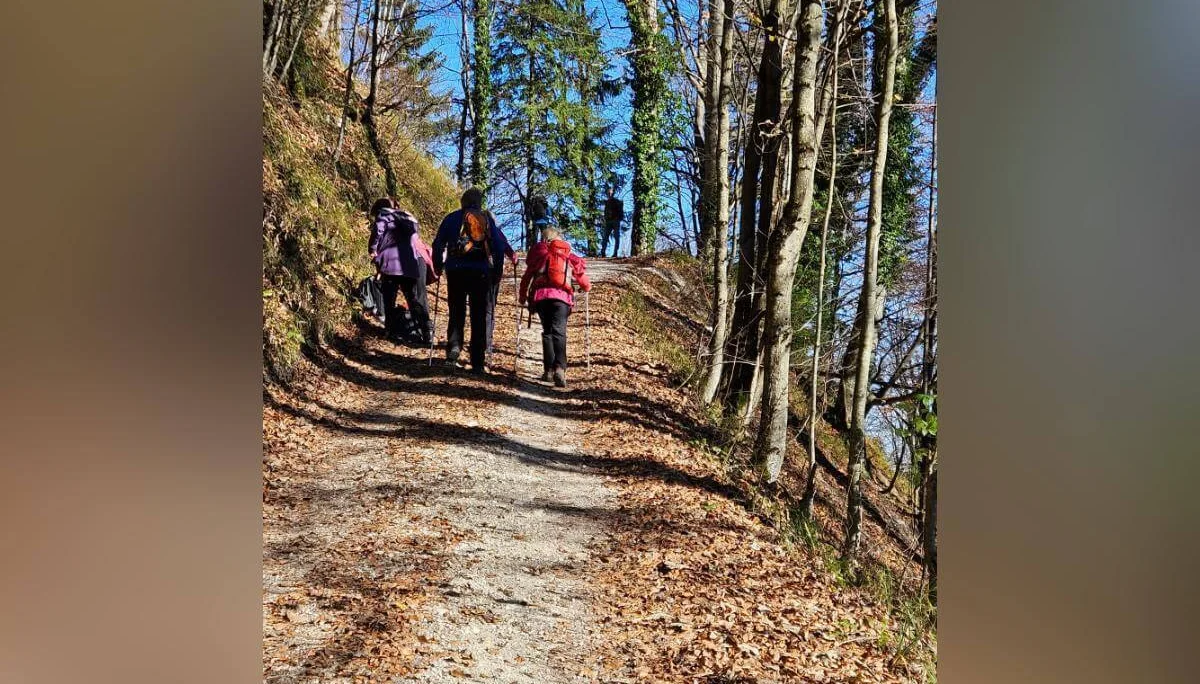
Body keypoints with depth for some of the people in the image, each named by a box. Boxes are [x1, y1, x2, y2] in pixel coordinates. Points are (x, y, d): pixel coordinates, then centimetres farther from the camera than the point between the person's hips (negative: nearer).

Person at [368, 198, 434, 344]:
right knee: (417, 300, 9)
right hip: (415, 262, 4)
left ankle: (395, 332, 6)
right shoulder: (408, 217, 26)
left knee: (389, 299, 9)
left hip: (392, 263, -4)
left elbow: (377, 235, -9)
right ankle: (426, 333, 5)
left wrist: (373, 253, 3)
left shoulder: (382, 216, 8)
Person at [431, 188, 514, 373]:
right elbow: (499, 245, 5)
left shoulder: (452, 218, 8)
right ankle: (479, 362, 1)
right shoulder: (488, 219, 10)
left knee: (456, 313, 12)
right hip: (481, 272, 0)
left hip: (456, 271, 0)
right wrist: (497, 269, 11)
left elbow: (438, 244, 6)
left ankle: (453, 351, -4)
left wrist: (438, 267, 15)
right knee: (481, 316, 4)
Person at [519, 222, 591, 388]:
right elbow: (583, 281, 23)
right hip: (561, 296, 0)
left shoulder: (539, 251, 18)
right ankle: (559, 368, -29)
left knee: (547, 331, 12)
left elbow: (527, 276, 18)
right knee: (559, 332, -7)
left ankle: (548, 369, 4)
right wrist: (587, 287, 46)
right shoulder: (569, 255, 20)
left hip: (540, 295, 0)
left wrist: (523, 295, 32)